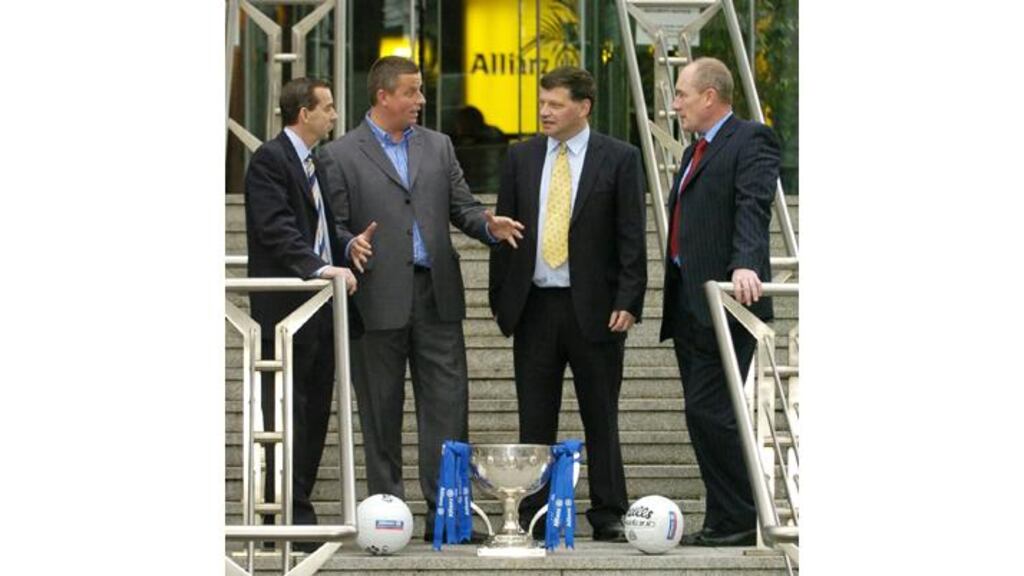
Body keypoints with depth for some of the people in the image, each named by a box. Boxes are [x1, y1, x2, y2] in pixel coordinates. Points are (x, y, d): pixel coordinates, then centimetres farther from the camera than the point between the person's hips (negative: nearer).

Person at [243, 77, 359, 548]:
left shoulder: (315, 163, 19)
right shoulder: (269, 160, -10)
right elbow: (276, 228, -21)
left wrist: (347, 250, 9)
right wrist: (320, 267, -31)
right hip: (285, 308, -9)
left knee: (314, 415, 9)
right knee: (288, 414, -6)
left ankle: (297, 508, 14)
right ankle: (289, 513, -4)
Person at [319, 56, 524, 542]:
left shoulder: (438, 147, 14)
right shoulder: (342, 155, 1)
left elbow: (462, 206, 13)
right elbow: (333, 226, 0)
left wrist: (489, 225, -8)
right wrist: (350, 245, -22)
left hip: (436, 297, 3)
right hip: (378, 301, -3)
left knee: (447, 408, -3)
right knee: (381, 414, 4)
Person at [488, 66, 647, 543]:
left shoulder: (619, 159, -1)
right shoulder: (521, 158, 9)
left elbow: (632, 236, -3)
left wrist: (628, 303, -10)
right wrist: (500, 298, 5)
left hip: (593, 307, -3)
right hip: (534, 305, 3)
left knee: (600, 417, 4)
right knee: (535, 419, 5)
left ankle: (608, 516, 9)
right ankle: (533, 516, 9)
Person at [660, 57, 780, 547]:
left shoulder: (751, 141, -5)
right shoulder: (696, 152, 23)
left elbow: (753, 207, -21)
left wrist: (745, 264, -37)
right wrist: (674, 301, 18)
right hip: (689, 304, 10)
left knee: (710, 413, -13)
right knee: (705, 415, 8)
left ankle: (737, 520, -7)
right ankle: (724, 521, 11)